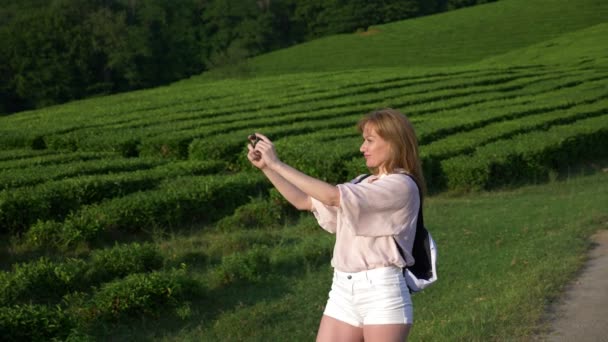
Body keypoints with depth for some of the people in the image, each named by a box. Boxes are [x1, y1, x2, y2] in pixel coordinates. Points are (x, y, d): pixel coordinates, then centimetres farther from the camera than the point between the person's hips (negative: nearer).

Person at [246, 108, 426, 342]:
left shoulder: (402, 185, -11)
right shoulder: (363, 185, 16)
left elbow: (332, 196, -20)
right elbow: (304, 202, 15)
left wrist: (278, 164, -17)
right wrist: (265, 167, 6)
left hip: (381, 292, -7)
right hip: (343, 290, 8)